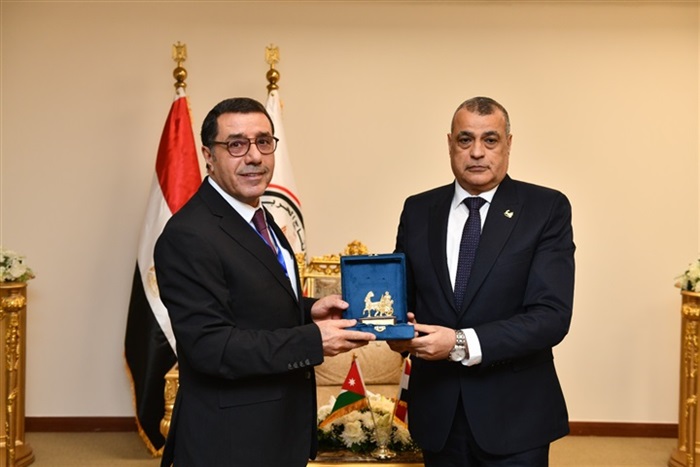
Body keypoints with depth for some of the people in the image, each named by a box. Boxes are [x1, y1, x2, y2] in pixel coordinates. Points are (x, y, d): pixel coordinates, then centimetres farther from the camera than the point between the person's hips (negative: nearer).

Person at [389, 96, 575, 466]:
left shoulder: (547, 209, -7)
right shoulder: (418, 211, 5)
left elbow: (552, 315, -15)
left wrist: (462, 344, -23)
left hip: (514, 413, -3)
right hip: (437, 411, 3)